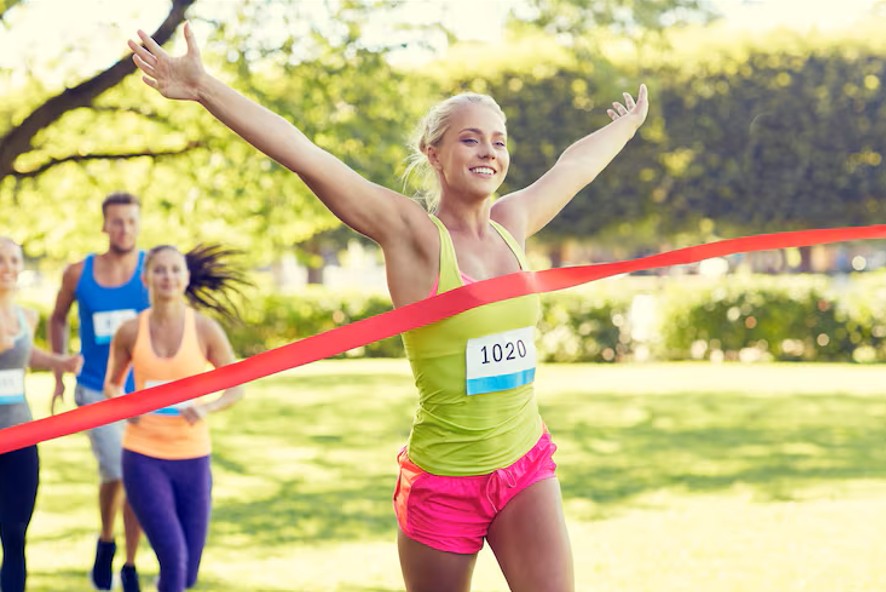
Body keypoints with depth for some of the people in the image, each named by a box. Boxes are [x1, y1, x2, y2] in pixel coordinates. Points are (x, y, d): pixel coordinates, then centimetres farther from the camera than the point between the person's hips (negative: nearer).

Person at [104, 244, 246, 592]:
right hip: (143, 457, -1)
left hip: (192, 457, 1)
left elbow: (236, 389, 2)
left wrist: (206, 408, -18)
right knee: (173, 556, -17)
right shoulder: (129, 332, -2)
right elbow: (111, 384, 13)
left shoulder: (206, 330, -4)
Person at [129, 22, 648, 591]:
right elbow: (305, 155, -20)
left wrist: (628, 124, 45)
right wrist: (205, 87, -27)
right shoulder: (412, 231, -10)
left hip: (527, 467, 5)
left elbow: (575, 164, 26)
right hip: (441, 478, -4)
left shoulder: (512, 223, 7)